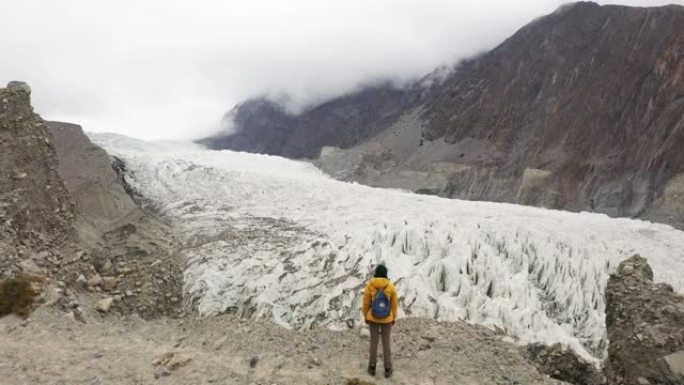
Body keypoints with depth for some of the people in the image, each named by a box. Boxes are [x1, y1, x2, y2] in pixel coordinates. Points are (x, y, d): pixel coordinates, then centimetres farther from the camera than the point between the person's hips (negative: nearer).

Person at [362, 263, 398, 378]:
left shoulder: (369, 286, -15)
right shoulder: (391, 287, -14)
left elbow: (366, 304, -7)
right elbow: (394, 304, -5)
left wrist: (366, 317, 8)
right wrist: (394, 318, 10)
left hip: (373, 318, 0)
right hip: (386, 319, 0)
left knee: (374, 341, 16)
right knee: (386, 342, 14)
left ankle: (372, 367, 26)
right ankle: (387, 369, 22)